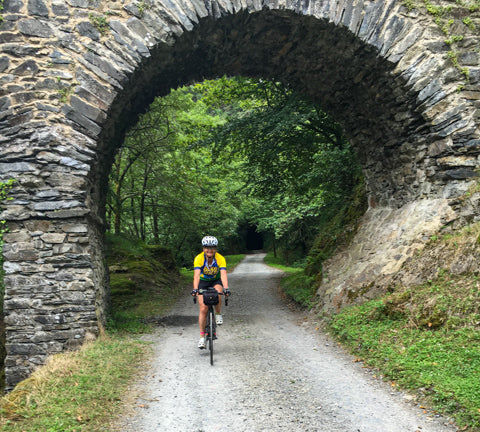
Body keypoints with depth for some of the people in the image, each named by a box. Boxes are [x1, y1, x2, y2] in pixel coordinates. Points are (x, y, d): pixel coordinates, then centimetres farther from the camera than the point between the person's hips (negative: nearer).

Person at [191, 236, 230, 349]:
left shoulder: (220, 259, -25)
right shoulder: (199, 258, -25)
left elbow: (223, 275, -36)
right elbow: (196, 275, -36)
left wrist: (226, 288, -52)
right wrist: (195, 289, -52)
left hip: (216, 281, 0)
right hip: (203, 282, 0)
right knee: (203, 309, -12)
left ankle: (218, 314, -4)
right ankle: (202, 337, -2)